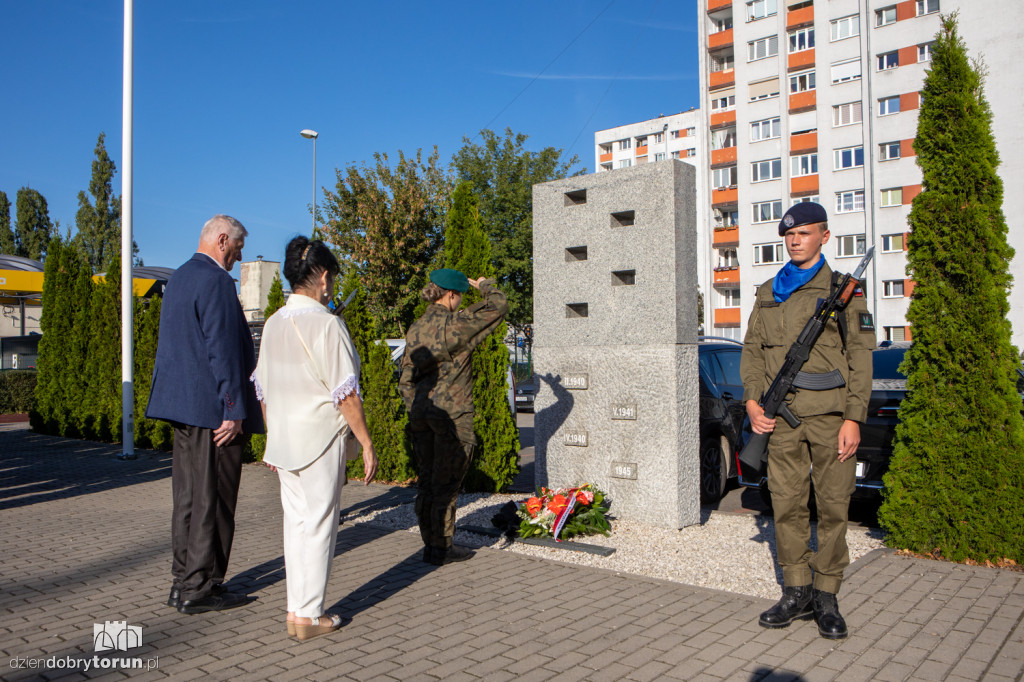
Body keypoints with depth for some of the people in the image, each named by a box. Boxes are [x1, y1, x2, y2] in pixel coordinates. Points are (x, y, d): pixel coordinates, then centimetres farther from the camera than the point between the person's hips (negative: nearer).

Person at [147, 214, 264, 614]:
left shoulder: (178, 278, 16)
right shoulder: (217, 282, -15)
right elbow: (223, 349, -19)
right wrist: (233, 410, -18)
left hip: (182, 404, 10)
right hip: (212, 408, -10)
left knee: (189, 498, 15)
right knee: (212, 501, -1)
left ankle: (184, 582, 24)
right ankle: (199, 589, 8)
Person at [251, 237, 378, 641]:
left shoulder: (273, 323, 6)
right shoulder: (326, 324, -16)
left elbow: (263, 389, 12)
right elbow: (346, 394, -16)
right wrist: (366, 444, -8)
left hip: (284, 440, 7)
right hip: (321, 440, -7)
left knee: (295, 522, 14)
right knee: (318, 524, 3)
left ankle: (295, 610, 23)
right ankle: (309, 615, 12)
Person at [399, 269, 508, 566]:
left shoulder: (416, 329, 8)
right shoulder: (455, 324, -13)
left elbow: (406, 379, 11)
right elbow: (498, 305, -8)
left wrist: (415, 410, 17)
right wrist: (484, 285, 10)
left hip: (421, 411, 7)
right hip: (452, 412, -7)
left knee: (427, 481, 13)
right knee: (446, 483, 2)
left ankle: (429, 542, 23)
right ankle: (441, 548, 10)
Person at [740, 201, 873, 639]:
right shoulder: (767, 293, 15)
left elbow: (860, 356, 0)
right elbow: (752, 350, 15)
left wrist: (854, 418, -8)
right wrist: (752, 400, 0)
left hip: (831, 415, -3)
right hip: (782, 418, 3)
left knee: (833, 507, 3)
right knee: (786, 505, 5)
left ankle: (827, 596, 16)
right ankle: (797, 593, 17)